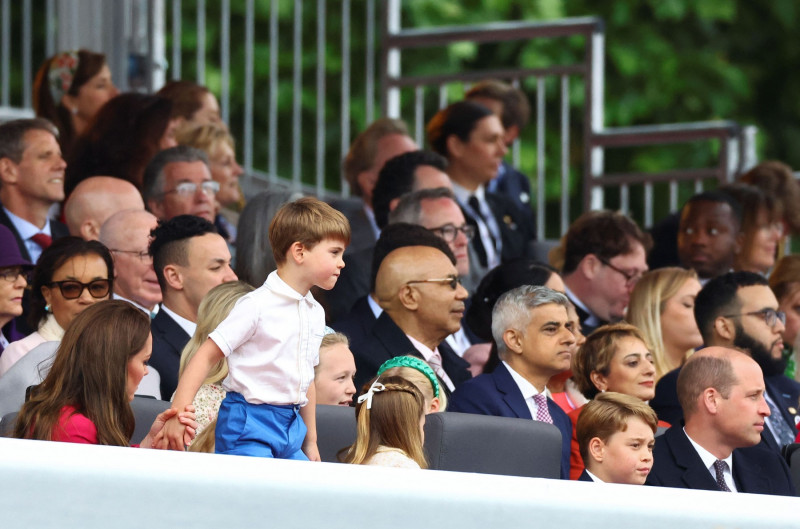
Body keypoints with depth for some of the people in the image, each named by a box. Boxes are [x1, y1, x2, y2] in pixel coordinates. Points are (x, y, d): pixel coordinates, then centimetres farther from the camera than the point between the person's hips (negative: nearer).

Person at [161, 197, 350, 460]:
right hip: (248, 428, -7)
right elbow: (206, 356, -13)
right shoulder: (257, 306, -12)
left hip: (292, 427, 7)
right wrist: (178, 413, -21)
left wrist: (311, 441, 23)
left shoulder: (315, 313, 12)